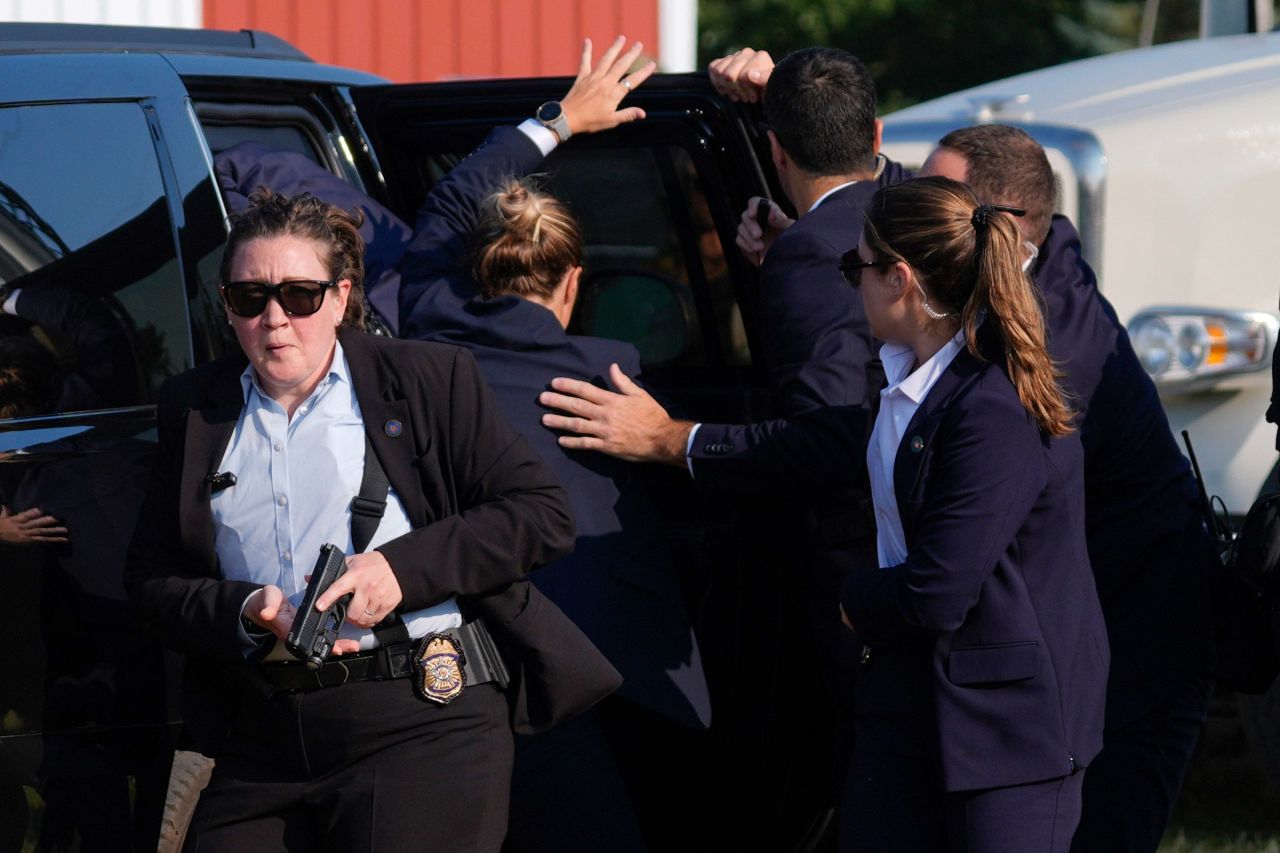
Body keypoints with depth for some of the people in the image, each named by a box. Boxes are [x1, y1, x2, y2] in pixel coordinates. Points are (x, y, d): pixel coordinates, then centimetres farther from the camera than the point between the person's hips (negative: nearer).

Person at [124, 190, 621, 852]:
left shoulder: (429, 378, 6)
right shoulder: (194, 408, 15)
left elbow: (546, 515, -1)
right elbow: (152, 580, 12)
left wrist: (403, 567, -12)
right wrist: (247, 611, -9)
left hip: (423, 720, -3)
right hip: (263, 738, 3)